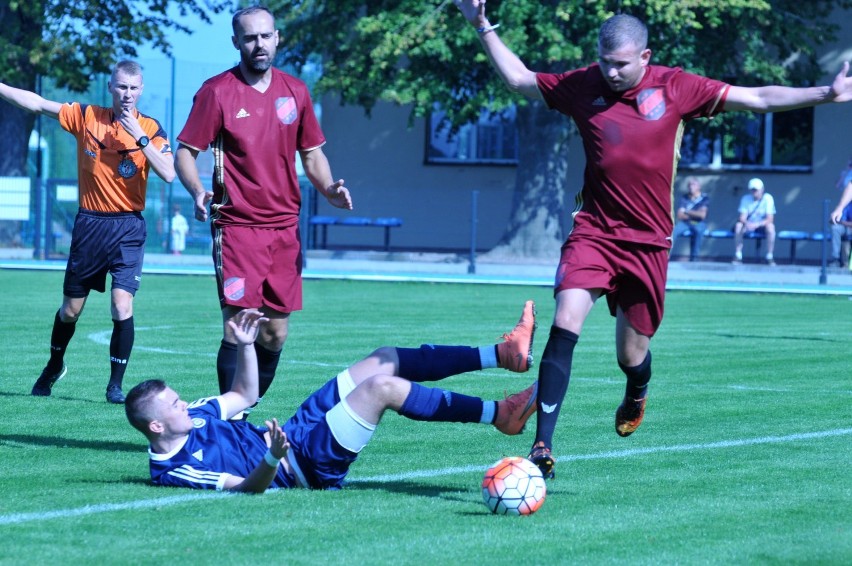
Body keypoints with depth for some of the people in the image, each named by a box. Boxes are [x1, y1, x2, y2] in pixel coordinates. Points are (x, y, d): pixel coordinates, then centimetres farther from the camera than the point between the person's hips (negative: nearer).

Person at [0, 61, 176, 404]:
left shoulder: (150, 128, -4)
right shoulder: (86, 117, 0)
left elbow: (168, 174, -16)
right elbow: (38, 104, 1)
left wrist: (140, 137, -21)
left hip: (128, 227, -2)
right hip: (89, 224, 2)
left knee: (122, 305, -16)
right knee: (70, 309, 12)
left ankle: (116, 385, -5)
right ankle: (54, 366, 38)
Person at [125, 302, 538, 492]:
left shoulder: (190, 416, 6)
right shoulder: (174, 470, -21)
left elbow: (243, 396, 20)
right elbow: (250, 485, -28)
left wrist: (245, 346, 6)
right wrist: (274, 457, -47)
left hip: (294, 431, 10)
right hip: (309, 462, -10)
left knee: (384, 360, 3)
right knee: (382, 387, -23)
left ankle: (502, 354, 6)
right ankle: (498, 415, -16)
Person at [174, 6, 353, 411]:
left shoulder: (295, 92, 10)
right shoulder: (217, 92, -4)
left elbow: (311, 152, 18)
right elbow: (185, 152, -4)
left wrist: (328, 189, -1)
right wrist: (197, 191, -24)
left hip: (285, 228, 5)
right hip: (237, 227, -5)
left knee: (276, 333, 7)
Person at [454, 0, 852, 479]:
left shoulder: (675, 87, -3)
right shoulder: (583, 85, 1)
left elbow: (759, 99, 1)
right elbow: (519, 79, 15)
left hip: (649, 242, 0)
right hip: (594, 232, 0)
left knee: (632, 354, 7)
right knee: (565, 324, -21)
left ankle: (636, 395, 47)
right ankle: (543, 446, -20)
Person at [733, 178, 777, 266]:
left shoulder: (768, 198, -14)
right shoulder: (746, 198, -6)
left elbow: (770, 219, -21)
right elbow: (742, 217, -12)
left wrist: (756, 224, -38)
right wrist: (746, 223, -37)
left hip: (761, 225, -2)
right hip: (749, 225, 2)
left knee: (770, 226, -35)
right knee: (738, 225, -30)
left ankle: (770, 257, -26)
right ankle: (737, 257, -25)